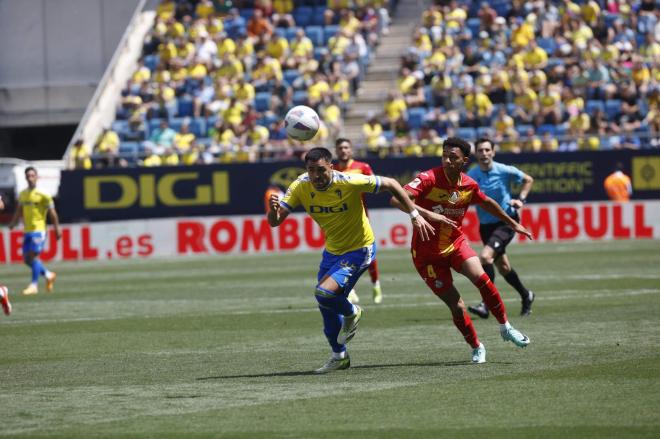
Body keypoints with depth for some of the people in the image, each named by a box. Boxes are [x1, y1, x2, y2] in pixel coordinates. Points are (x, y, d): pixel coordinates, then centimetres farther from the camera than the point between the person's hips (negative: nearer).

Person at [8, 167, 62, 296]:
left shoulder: (42, 194, -7)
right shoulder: (22, 194, 12)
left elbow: (52, 213, -5)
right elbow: (19, 211, 21)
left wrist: (57, 228, -5)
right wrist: (13, 223, 9)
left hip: (38, 229, -7)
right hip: (27, 230, 7)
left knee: (33, 256, -13)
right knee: (27, 259, 7)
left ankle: (34, 285, -8)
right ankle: (48, 275, 26)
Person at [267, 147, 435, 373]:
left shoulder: (350, 182, -27)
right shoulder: (300, 187, -15)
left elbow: (390, 184, -15)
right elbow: (275, 221, -18)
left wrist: (415, 215, -15)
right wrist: (273, 209, -42)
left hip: (359, 250, -6)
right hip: (332, 251, 6)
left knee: (325, 293, -24)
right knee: (327, 308, 12)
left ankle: (351, 314, 9)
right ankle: (339, 356, 36)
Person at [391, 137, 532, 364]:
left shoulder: (469, 185, -3)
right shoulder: (429, 179, -20)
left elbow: (487, 203, 19)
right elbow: (397, 199, -34)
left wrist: (513, 224, 29)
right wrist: (427, 214, -47)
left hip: (456, 243, 3)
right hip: (427, 253, -3)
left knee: (481, 278, -22)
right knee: (457, 306, -7)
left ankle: (505, 327, -2)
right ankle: (476, 347, 16)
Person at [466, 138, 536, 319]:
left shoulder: (505, 171, -11)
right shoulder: (471, 176, -6)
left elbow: (528, 180, 5)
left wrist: (521, 199, -8)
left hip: (506, 222, -5)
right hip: (486, 225, 5)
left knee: (485, 257, -25)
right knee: (502, 266, 15)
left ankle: (486, 305, -24)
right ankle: (526, 296, 41)